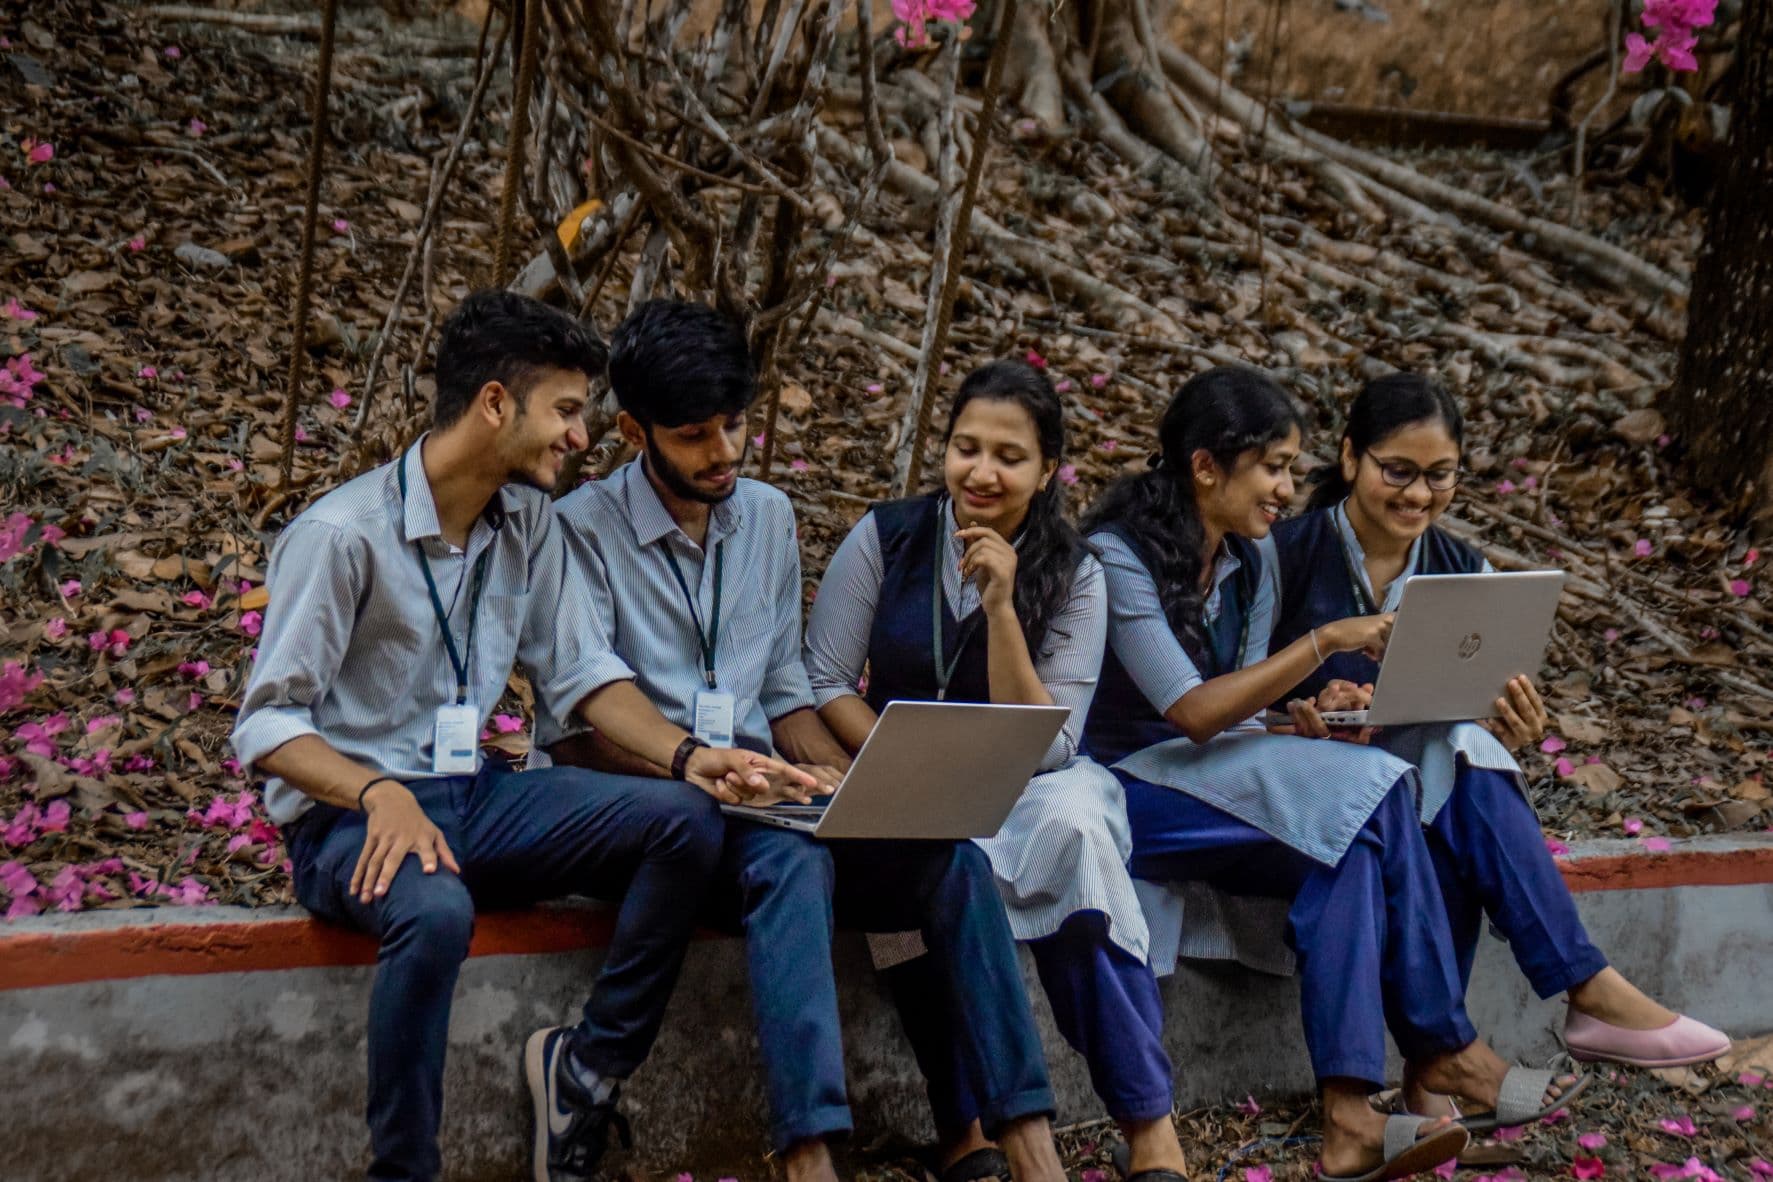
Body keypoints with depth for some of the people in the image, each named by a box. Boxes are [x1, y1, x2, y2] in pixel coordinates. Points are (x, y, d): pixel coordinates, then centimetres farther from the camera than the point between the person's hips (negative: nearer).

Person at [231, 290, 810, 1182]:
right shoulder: (342, 534, -15)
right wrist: (381, 795, -35)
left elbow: (581, 674, 8)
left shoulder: (528, 521, 6)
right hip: (349, 815, -7)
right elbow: (265, 724, -16)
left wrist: (686, 755, -10)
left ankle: (587, 1063, -3)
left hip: (473, 798, 7)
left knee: (688, 822, -15)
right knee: (435, 910, -40)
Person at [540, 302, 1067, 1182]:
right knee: (789, 856, -38)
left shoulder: (767, 516, 16)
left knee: (949, 852, -21)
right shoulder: (584, 531, -3)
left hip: (764, 808, 5)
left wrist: (849, 783, 0)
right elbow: (575, 731, -9)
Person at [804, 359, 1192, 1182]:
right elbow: (825, 684, -1)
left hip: (1031, 789, 0)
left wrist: (1001, 605, -21)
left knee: (1075, 820, -36)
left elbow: (1042, 748, -11)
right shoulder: (885, 541, -2)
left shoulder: (1072, 575, -3)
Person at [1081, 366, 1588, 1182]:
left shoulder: (1247, 566, 10)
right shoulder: (1117, 557, -15)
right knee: (1370, 789, -24)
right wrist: (1323, 644, -25)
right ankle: (1445, 1049, -15)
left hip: (1211, 780, 7)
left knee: (1348, 845, -25)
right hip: (1118, 792, -7)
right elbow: (1194, 715, -23)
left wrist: (1315, 729, -11)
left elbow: (1236, 723, 9)